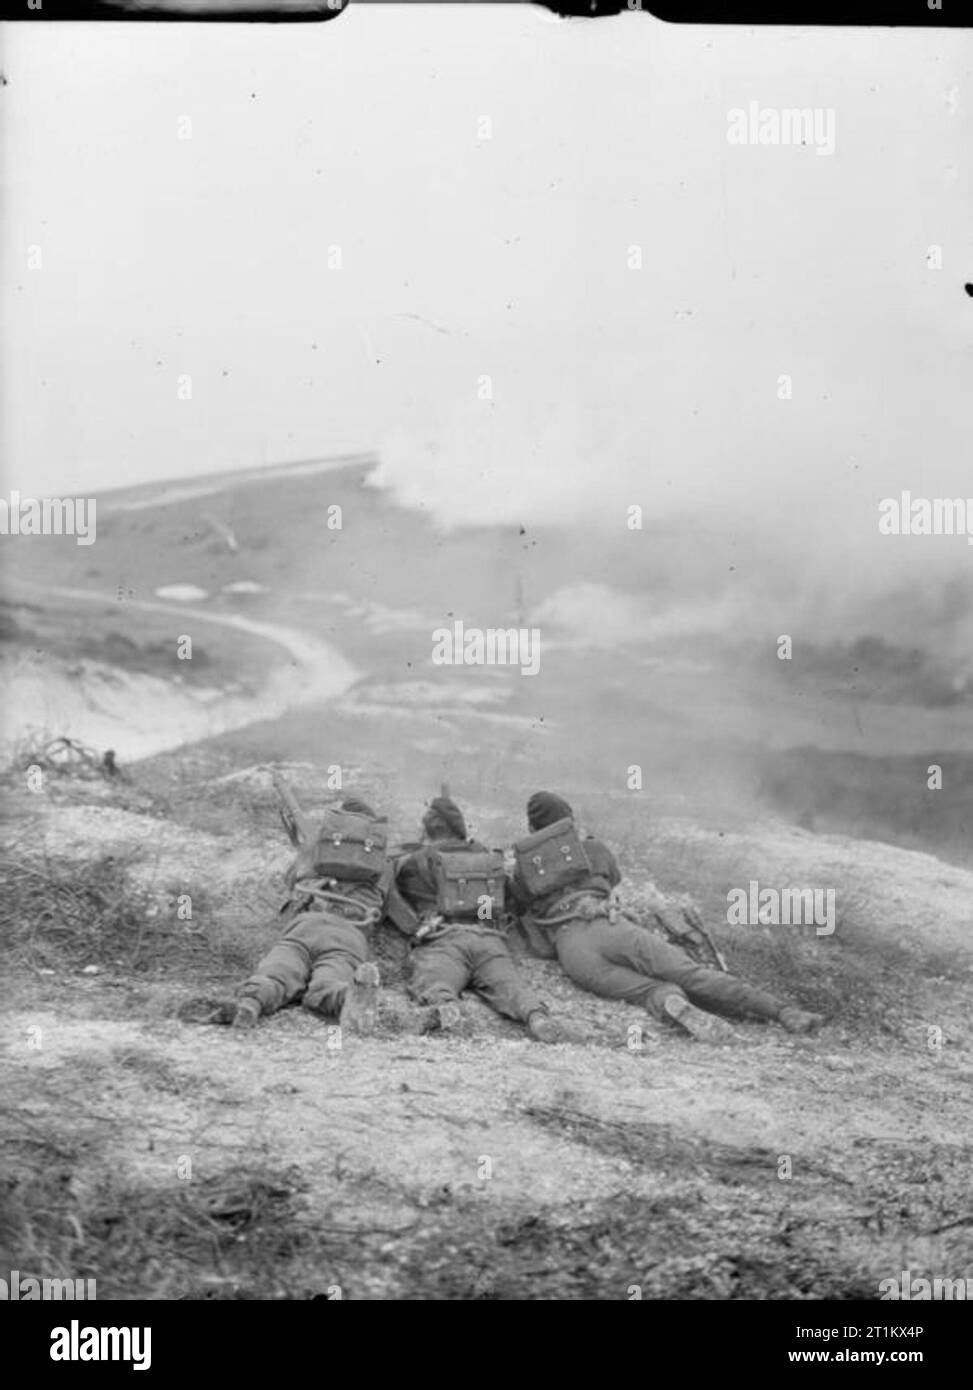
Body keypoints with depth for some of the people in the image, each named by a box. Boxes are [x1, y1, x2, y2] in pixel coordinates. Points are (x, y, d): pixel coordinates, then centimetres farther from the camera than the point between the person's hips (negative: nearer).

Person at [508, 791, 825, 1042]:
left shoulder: (521, 871, 30)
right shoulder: (593, 848, 31)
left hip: (571, 953, 0)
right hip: (609, 927, 0)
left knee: (652, 993, -10)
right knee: (692, 975, -11)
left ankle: (673, 1006, -48)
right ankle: (782, 1012, -28)